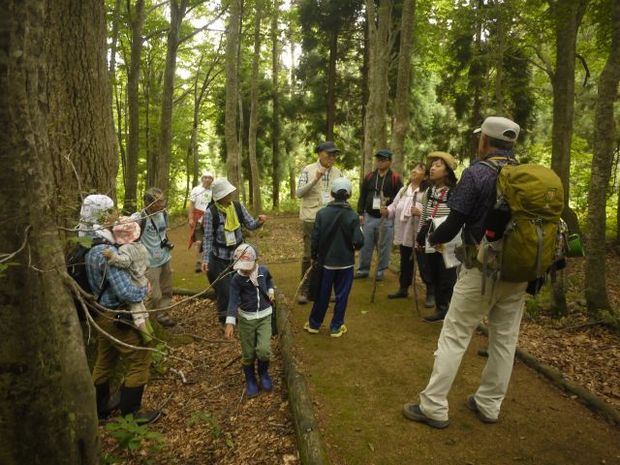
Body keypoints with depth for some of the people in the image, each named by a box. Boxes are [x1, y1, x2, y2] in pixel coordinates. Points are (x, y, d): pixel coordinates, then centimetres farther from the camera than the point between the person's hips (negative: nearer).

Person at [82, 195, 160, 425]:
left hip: (102, 314, 9)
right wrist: (145, 289, -11)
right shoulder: (106, 252, -28)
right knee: (139, 360, 5)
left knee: (104, 361, 23)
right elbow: (126, 293, -30)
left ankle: (101, 407, 39)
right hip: (116, 317, -9)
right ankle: (130, 413, 16)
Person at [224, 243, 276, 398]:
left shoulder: (263, 270, -6)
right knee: (248, 354, 7)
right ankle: (250, 381, 32)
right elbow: (233, 300, -21)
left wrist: (271, 291, 6)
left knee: (263, 350, -11)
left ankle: (263, 373, 21)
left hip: (264, 316, 1)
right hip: (246, 318, -1)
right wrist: (230, 322, -31)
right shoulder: (237, 279, -15)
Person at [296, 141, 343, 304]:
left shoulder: (337, 173, 5)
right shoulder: (308, 170, -4)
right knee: (309, 255, 1)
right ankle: (304, 290, 14)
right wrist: (315, 179, -21)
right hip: (311, 219, -3)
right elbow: (298, 193, -11)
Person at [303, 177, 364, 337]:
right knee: (341, 295, 11)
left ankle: (314, 324, 26)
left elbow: (315, 238, -8)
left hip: (326, 261, 2)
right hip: (345, 262, -1)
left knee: (322, 294, 14)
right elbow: (358, 241, -16)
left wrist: (314, 255, 8)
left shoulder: (322, 213, -9)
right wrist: (353, 248, 7)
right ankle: (336, 327, 19)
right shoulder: (352, 216, -12)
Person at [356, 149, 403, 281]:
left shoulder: (395, 178, -3)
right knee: (365, 245, 9)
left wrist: (389, 201, -21)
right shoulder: (369, 177, 9)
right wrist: (360, 213, 6)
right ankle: (363, 270, 21)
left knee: (384, 247, 5)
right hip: (369, 217, 4)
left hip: (387, 218, -3)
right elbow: (362, 196, 12)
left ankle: (380, 271, 18)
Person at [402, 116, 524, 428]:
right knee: (505, 340, 14)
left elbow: (454, 224, -14)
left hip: (481, 270, -5)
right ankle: (489, 405, 27)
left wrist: (433, 239, 5)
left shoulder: (476, 174, -12)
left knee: (454, 337, 2)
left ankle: (434, 407, 9)